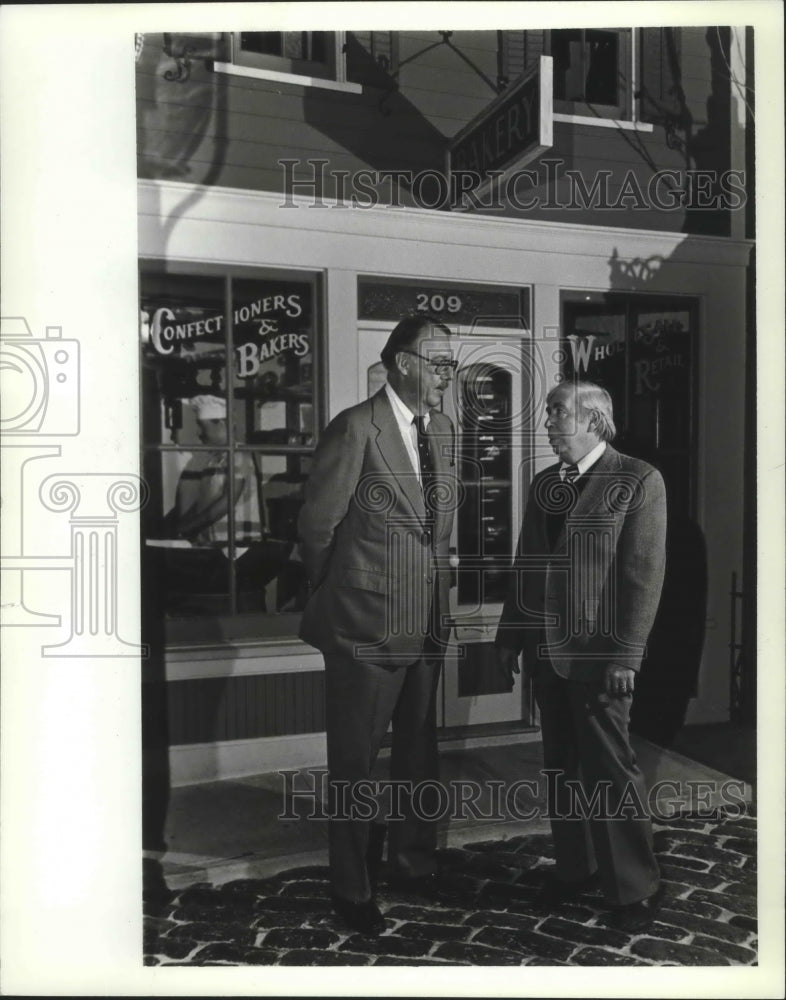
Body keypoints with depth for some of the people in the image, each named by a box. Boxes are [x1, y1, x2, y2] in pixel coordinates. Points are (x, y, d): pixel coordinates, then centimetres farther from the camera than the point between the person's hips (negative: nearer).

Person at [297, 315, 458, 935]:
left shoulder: (443, 429, 8)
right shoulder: (356, 428, -16)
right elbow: (317, 524, -10)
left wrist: (437, 589, 16)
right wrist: (335, 596, 3)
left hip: (428, 622, 7)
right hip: (366, 627, -7)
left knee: (420, 752, 20)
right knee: (357, 762, 8)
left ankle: (413, 864, 40)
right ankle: (353, 890, 26)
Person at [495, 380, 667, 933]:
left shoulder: (639, 480, -6)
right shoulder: (544, 483, 11)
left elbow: (645, 574, -11)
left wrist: (626, 655, -14)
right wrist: (510, 633, 12)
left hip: (597, 650, -6)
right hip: (546, 648, 6)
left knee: (611, 767, 0)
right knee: (564, 766, 13)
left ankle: (636, 886, 17)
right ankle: (577, 867, 29)